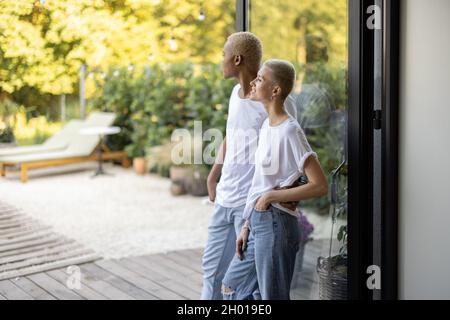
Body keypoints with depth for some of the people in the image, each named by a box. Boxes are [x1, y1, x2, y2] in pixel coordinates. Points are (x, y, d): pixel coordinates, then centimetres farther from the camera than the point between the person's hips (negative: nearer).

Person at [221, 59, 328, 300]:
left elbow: (320, 186, -20)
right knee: (231, 286, 21)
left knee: (273, 295, 3)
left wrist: (271, 196, -16)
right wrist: (247, 226, 13)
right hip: (258, 224, 10)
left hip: (274, 225, -9)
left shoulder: (289, 131, -17)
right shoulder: (267, 125, 10)